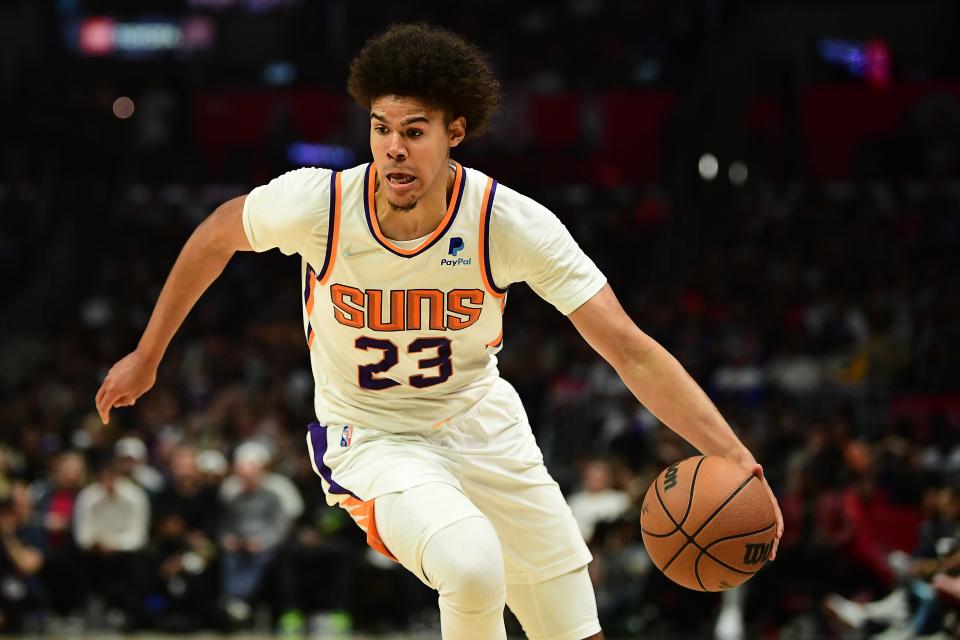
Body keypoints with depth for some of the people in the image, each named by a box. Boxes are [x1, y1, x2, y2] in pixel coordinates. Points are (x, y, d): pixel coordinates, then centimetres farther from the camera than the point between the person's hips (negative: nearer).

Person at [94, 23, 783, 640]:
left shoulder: (512, 224, -24)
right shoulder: (315, 204, -24)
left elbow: (631, 350, -24)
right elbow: (216, 236, -1)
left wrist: (739, 461, -35)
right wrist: (146, 356, 9)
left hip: (480, 424, 3)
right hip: (368, 436, -3)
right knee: (471, 563, -34)